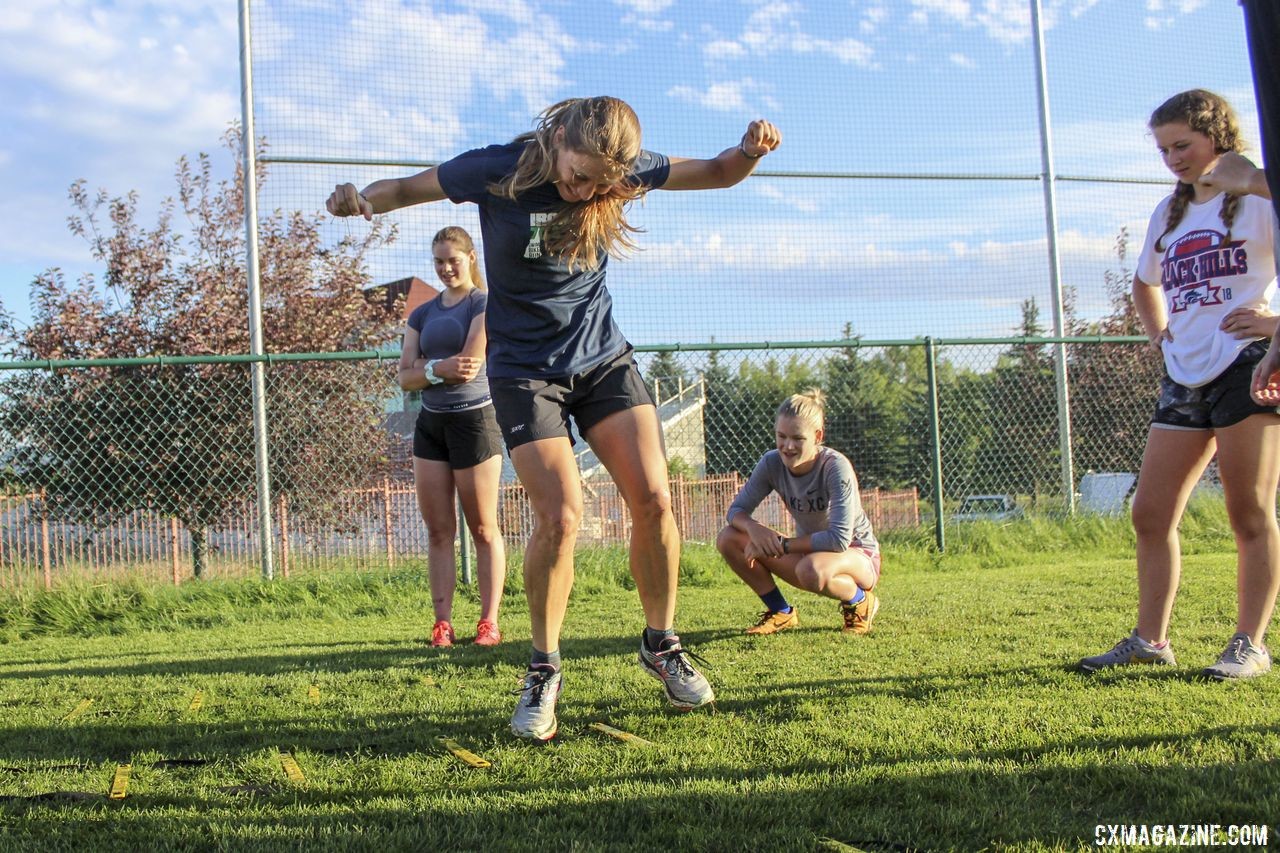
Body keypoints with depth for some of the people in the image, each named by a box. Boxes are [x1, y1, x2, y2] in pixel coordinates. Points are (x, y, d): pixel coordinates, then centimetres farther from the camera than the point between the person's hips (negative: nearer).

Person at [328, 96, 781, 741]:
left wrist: (749, 151, -20)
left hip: (604, 357, 3)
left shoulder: (621, 172, -7)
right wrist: (359, 199, -24)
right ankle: (544, 671, 5)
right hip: (525, 369, -3)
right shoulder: (498, 171, -15)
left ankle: (661, 645, 14)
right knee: (559, 517, -17)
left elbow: (715, 173, 3)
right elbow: (408, 188, -2)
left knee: (653, 500, -10)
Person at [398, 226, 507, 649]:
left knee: (483, 529, -1)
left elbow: (469, 365, -13)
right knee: (438, 530, 3)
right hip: (430, 424, 6)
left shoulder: (483, 304, -2)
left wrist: (427, 369, -1)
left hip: (474, 420, -6)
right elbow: (406, 377, 6)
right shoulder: (423, 313, 15)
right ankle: (442, 621, 7)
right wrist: (441, 369, -12)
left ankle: (489, 621, 3)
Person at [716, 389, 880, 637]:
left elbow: (839, 539, -33)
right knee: (728, 539, -13)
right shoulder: (772, 463, -13)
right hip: (809, 549, 5)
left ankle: (860, 601, -6)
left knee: (812, 569, -41)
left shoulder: (835, 467, -27)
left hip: (859, 555, -5)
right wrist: (752, 527, -31)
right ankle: (782, 613, 3)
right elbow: (737, 509, -8)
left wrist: (780, 544, -30)